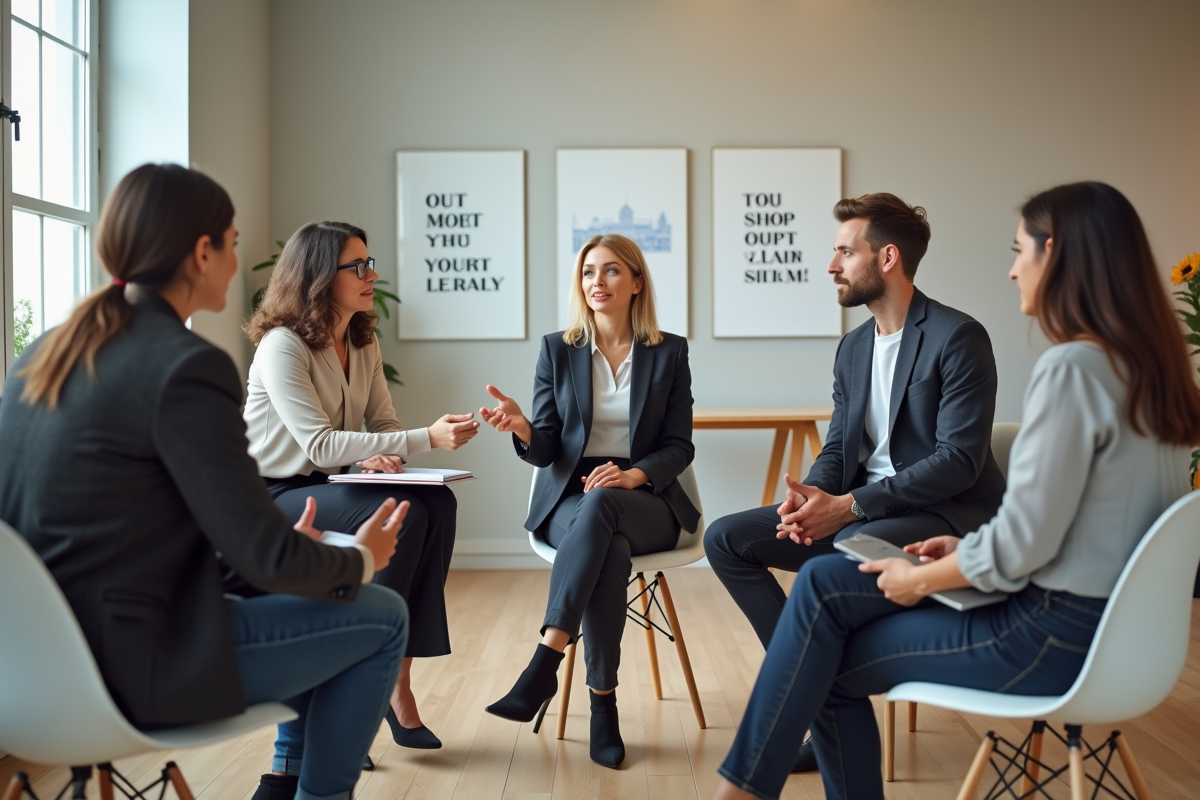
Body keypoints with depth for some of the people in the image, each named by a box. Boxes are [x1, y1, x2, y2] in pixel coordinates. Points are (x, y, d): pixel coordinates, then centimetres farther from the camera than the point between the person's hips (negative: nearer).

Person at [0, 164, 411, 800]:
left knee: (320, 594, 23)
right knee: (382, 616, 3)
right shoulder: (187, 367, -20)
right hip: (133, 665, -9)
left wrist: (297, 549, 15)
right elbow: (266, 556, -19)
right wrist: (361, 559, 2)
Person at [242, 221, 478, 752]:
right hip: (274, 496, -7)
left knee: (438, 504, -19)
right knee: (402, 514, -29)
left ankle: (397, 679, -16)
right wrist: (428, 439, -31)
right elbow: (320, 445, -26)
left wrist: (382, 457, -19)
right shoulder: (282, 345, -17)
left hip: (327, 488, 7)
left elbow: (384, 425, 7)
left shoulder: (363, 344, 7)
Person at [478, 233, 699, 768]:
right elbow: (547, 450, 2)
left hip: (647, 502, 0)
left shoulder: (669, 352, 6)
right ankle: (602, 703, -26)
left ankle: (545, 664, -38)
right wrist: (522, 430, -22)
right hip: (569, 500, 1)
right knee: (611, 553, -36)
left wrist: (633, 474, -18)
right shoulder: (557, 349, 7)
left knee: (601, 505, -38)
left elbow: (679, 446, 3)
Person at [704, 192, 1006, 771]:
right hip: (856, 511, 8)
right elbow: (837, 448, 13)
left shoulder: (957, 337, -12)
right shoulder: (853, 347, 13)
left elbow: (960, 460, -19)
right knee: (726, 539, -4)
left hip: (942, 514, -8)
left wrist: (848, 506, -25)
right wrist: (811, 496, -12)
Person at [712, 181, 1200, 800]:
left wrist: (921, 579, -6)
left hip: (1052, 636, -9)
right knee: (823, 583, 5)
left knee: (831, 666, 0)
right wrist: (967, 547, 10)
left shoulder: (1071, 367, -21)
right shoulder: (1145, 364, 8)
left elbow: (1023, 545, -22)